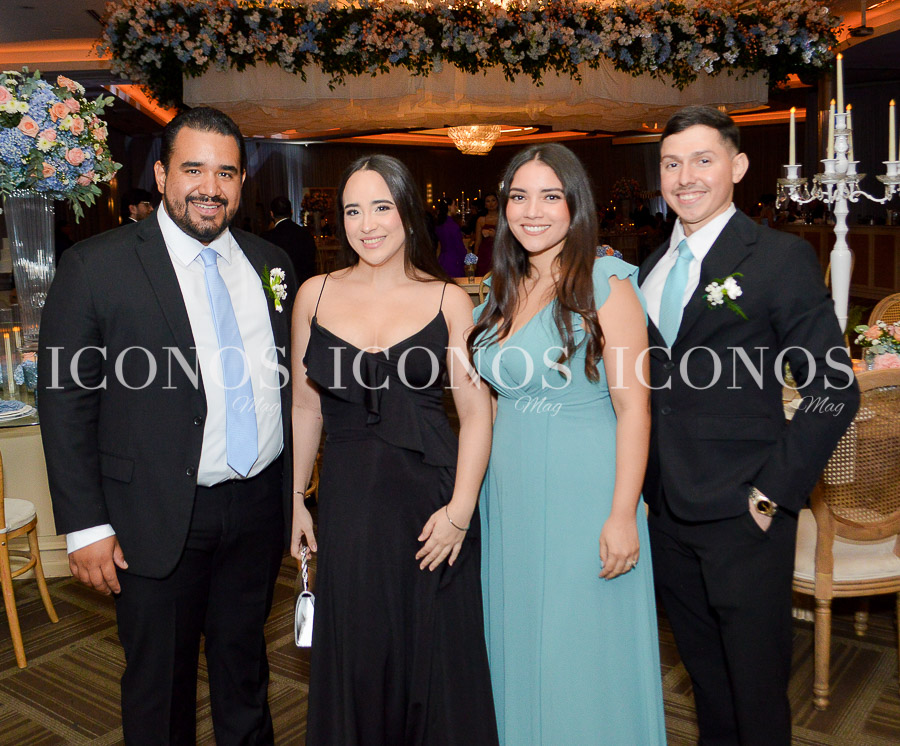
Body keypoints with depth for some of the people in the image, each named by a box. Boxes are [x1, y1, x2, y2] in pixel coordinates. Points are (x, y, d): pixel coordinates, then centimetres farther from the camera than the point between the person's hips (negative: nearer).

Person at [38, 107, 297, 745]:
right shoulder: (96, 267, -9)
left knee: (245, 665, 22)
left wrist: (295, 489, 10)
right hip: (158, 519, -3)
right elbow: (65, 402, -8)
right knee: (159, 682, 14)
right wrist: (85, 525, -10)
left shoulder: (271, 263, 5)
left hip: (260, 506, 4)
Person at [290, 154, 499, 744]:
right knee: (356, 656, 12)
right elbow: (305, 407, 10)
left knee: (436, 654, 10)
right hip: (348, 502, 2)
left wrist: (460, 509, -11)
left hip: (431, 496, -1)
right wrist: (296, 497, 9)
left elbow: (476, 412, -3)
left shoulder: (449, 300, -1)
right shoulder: (315, 295, 5)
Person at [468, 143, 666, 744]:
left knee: (582, 652, 7)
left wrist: (623, 515, -18)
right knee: (517, 645, 19)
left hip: (583, 492, -6)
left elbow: (633, 407, -13)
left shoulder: (606, 285, -10)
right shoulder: (503, 291, 9)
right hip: (509, 494, 6)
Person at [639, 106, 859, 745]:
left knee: (757, 679, 9)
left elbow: (834, 392, -12)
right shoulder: (651, 268, 10)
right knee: (703, 670, 21)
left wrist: (774, 492, -15)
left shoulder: (783, 258, -9)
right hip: (668, 511, 6)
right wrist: (647, 484, 7)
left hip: (744, 515, -5)